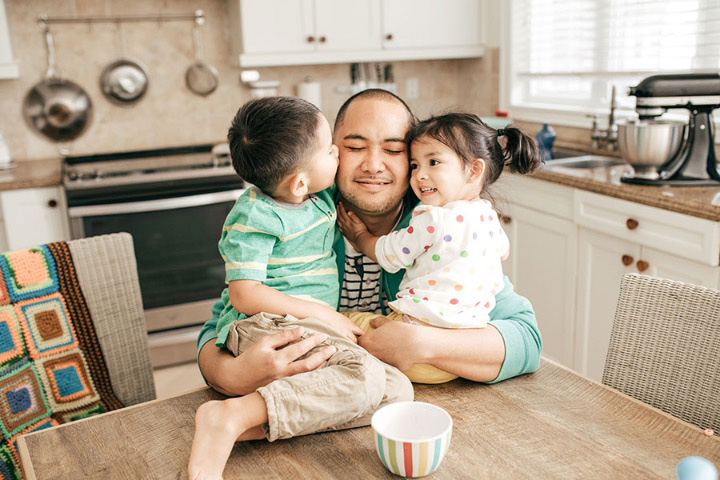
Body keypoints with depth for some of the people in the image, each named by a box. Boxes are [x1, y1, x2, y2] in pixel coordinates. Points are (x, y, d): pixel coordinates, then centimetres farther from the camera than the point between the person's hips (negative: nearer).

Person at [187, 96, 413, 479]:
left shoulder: (324, 195, 12)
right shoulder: (255, 217, -10)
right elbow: (244, 295, -15)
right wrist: (324, 315, -16)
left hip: (314, 331, 8)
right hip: (264, 325, -8)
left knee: (396, 389, -12)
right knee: (364, 376, -31)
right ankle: (234, 416, -33)